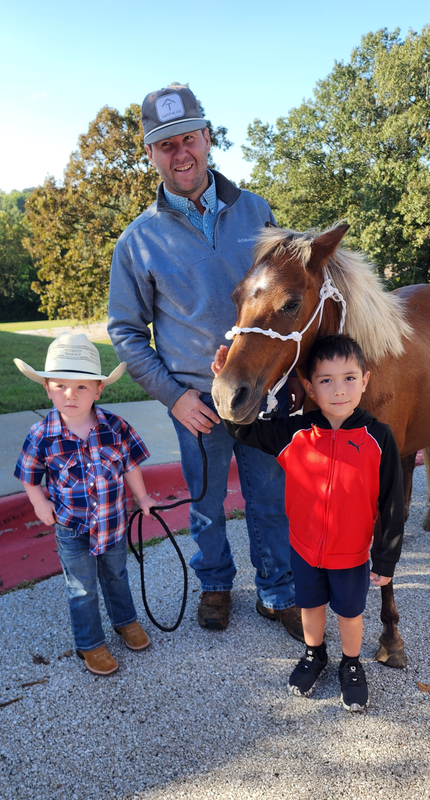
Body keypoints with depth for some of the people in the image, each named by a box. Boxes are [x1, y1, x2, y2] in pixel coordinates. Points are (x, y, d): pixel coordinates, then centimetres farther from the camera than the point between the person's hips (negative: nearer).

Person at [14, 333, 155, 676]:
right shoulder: (42, 435, -19)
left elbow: (130, 464, -2)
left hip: (114, 522, 2)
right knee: (82, 590, 15)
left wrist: (143, 498, 4)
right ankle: (90, 644, 37)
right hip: (72, 531, -1)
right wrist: (41, 504, -6)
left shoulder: (115, 426, -16)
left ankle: (125, 619, 51)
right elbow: (29, 475, -2)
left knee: (116, 576, 25)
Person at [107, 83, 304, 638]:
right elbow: (125, 331, 0)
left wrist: (297, 373, 5)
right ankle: (215, 584, 42)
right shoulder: (139, 239, -3)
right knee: (205, 505, 16)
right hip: (199, 402, -1)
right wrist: (171, 395, -9)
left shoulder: (255, 211, 3)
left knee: (270, 500, 13)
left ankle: (277, 594, 35)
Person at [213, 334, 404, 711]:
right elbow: (244, 428, -4)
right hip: (304, 549, 2)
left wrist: (386, 560, -6)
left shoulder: (378, 438, -19)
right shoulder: (294, 433, -15)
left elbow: (392, 505, -12)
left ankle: (352, 665, 49)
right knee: (311, 605, 24)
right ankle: (314, 655, 53)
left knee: (350, 612, 20)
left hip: (352, 555, -2)